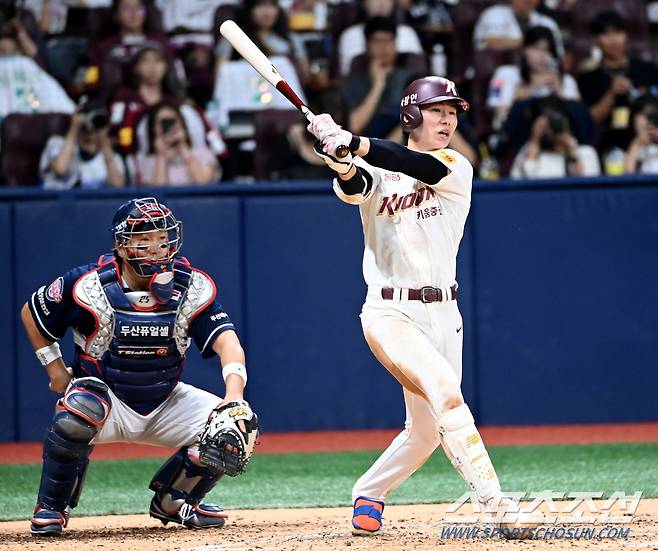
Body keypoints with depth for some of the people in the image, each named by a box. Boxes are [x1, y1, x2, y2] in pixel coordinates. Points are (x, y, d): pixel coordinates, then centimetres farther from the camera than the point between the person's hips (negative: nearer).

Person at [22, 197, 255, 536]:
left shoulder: (192, 287, -14)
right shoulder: (89, 285, -18)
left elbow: (227, 343, -26)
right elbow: (30, 314, 0)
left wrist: (234, 396, -44)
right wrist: (55, 369, -6)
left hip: (165, 403, 3)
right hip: (106, 399, -3)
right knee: (79, 410, -37)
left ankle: (172, 501, 10)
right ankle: (51, 508, -14)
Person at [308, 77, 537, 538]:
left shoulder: (457, 169, 3)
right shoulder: (376, 171, 3)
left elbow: (424, 168, -19)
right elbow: (354, 188, -20)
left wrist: (354, 144, -31)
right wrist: (343, 165, -43)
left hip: (443, 313, 4)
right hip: (390, 312, -4)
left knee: (426, 431, 7)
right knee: (445, 392, -25)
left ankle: (369, 494, 32)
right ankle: (497, 506, -28)